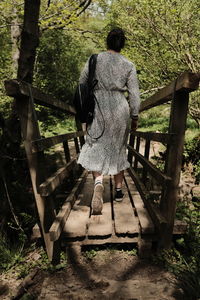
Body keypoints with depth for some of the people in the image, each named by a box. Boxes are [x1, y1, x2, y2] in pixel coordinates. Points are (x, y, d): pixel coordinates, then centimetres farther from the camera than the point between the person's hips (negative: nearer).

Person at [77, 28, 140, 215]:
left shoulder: (94, 60, 4)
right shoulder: (128, 65, 4)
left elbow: (81, 84, 6)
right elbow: (134, 94, 1)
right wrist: (135, 117, 9)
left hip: (98, 108, -1)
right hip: (120, 110, 1)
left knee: (95, 147, 3)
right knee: (118, 148, 12)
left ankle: (98, 181, -24)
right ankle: (119, 189, 21)